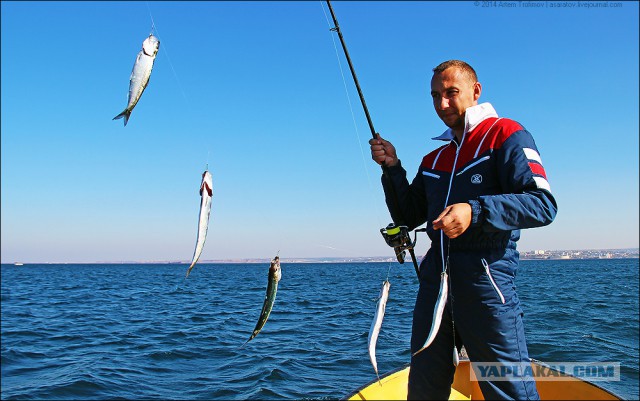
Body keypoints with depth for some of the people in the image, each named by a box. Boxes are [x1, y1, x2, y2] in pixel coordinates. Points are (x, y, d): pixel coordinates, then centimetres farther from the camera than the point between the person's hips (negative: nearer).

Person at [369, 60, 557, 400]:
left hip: (484, 276, -7)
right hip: (435, 276, 7)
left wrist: (476, 211, -28)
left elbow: (543, 205, -14)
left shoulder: (506, 136, -2)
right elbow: (408, 216, 19)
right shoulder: (434, 160, 20)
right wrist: (392, 168, 6)